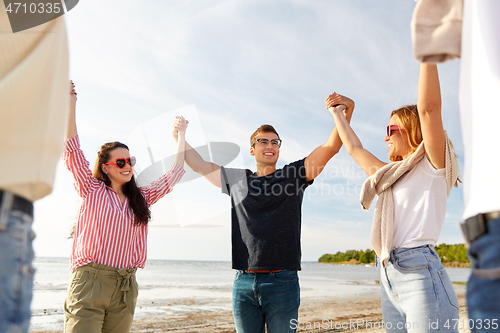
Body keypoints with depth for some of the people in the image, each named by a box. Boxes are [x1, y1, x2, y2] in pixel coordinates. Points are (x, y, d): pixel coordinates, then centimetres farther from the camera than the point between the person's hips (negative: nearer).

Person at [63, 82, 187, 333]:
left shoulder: (142, 198, 14)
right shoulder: (92, 190, 4)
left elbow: (173, 174, 19)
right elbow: (72, 151, -4)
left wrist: (181, 136, 25)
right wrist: (70, 104, -6)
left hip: (125, 289, 4)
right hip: (89, 284, -4)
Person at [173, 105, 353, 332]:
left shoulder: (294, 175, 7)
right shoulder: (237, 179, 13)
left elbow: (330, 147, -2)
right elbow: (200, 165, 21)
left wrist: (346, 111, -13)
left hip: (282, 282, -2)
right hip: (243, 283, 2)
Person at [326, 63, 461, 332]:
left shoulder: (433, 167, 3)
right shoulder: (391, 174, 23)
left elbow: (428, 107, -10)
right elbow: (354, 148, 33)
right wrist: (336, 111, 41)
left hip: (421, 274, -7)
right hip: (389, 282, 7)